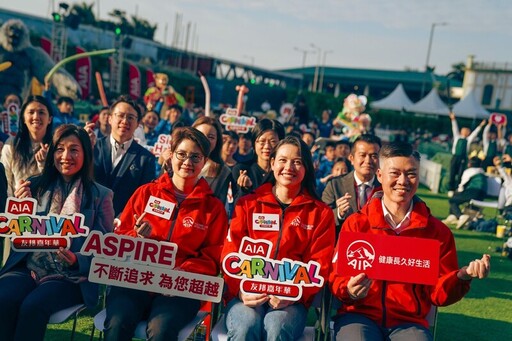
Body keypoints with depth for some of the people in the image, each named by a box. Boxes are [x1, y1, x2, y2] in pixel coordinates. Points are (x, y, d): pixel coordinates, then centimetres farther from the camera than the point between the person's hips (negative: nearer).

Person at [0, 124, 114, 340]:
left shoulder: (100, 195, 3)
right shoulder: (36, 186, 11)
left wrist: (76, 261, -18)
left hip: (71, 276, -2)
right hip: (27, 266, 3)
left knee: (32, 306, -30)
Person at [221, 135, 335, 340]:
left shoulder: (321, 213, 10)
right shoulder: (247, 204, 12)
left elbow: (319, 265, 4)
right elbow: (230, 255, 5)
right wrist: (240, 290, -14)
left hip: (292, 299, 0)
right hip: (247, 295, 1)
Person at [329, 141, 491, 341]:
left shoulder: (438, 231, 6)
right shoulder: (356, 224, 2)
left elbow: (438, 293, 6)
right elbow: (337, 277, 4)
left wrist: (462, 277, -14)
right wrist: (349, 290, -19)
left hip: (409, 322, 2)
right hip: (359, 315, -1)